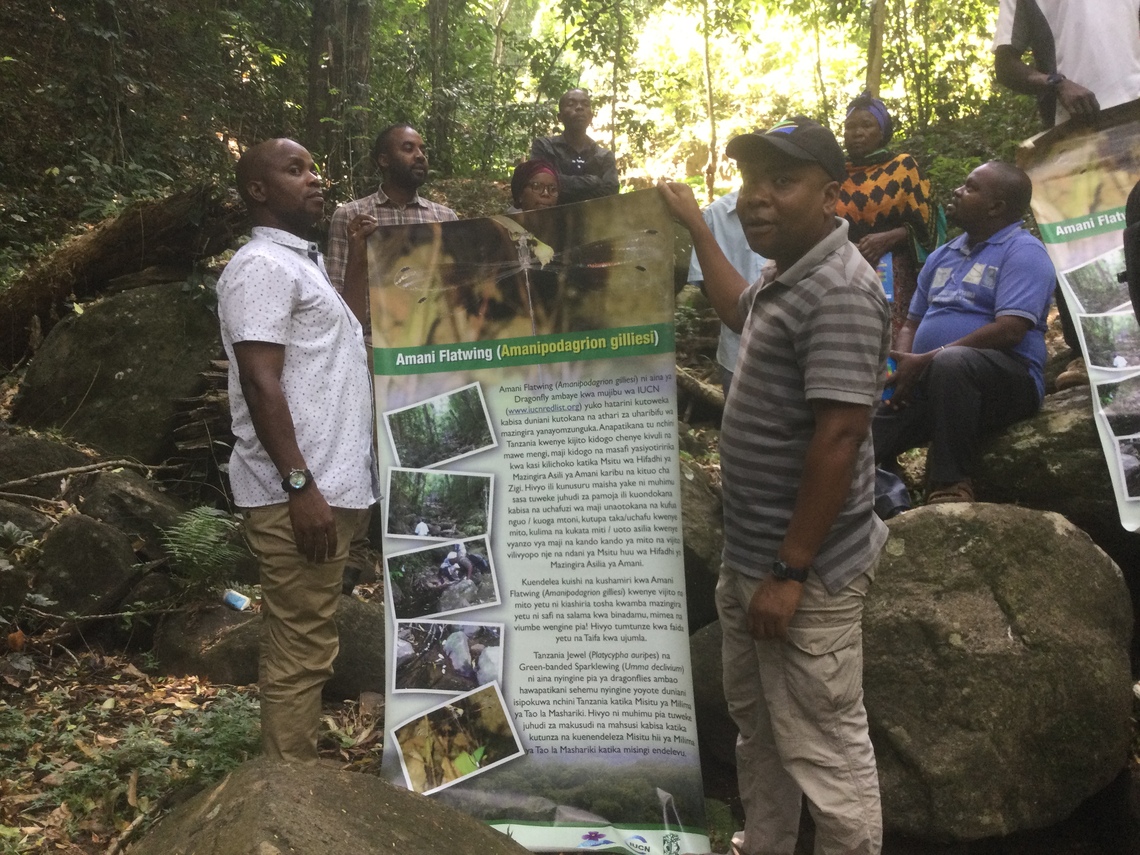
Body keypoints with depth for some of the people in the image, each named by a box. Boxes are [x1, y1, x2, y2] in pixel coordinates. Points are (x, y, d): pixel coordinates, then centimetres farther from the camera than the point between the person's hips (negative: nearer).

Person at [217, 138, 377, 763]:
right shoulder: (262, 265, -10)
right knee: (300, 652, -5)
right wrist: (300, 485, -24)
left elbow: (352, 343, 31)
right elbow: (260, 382, -21)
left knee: (305, 646, 17)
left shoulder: (302, 264, 22)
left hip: (327, 484, 10)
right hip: (300, 493, -10)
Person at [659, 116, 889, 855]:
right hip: (749, 558, 10)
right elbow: (743, 315, 34)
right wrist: (697, 228, 36)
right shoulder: (784, 275, 10)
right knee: (758, 727, 24)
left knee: (824, 750, 4)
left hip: (804, 572, -10)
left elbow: (838, 439, -24)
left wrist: (791, 571, -23)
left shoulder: (840, 290, -20)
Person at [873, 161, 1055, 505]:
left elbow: (1008, 331, -18)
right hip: (927, 385, 6)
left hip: (1005, 380, -6)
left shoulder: (1023, 251, -4)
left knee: (951, 362, -40)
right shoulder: (941, 256, 19)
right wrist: (903, 367, -1)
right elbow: (912, 324, 22)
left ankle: (951, 487, -31)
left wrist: (926, 360, -19)